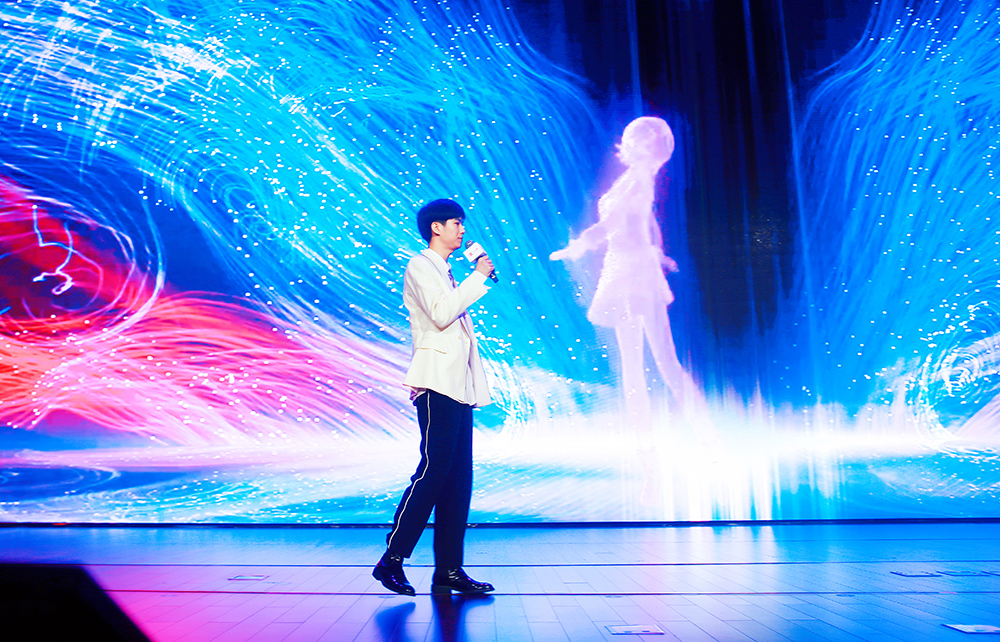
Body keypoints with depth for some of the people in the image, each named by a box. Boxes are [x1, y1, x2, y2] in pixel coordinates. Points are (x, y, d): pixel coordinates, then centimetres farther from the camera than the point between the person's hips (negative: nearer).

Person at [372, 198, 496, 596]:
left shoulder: (446, 274, 25)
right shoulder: (420, 267, -2)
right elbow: (441, 314, -19)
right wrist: (478, 277, -10)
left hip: (459, 385, 9)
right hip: (437, 384, -9)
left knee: (458, 478, 5)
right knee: (433, 470, -11)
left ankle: (448, 570, 9)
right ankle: (392, 560, -1)